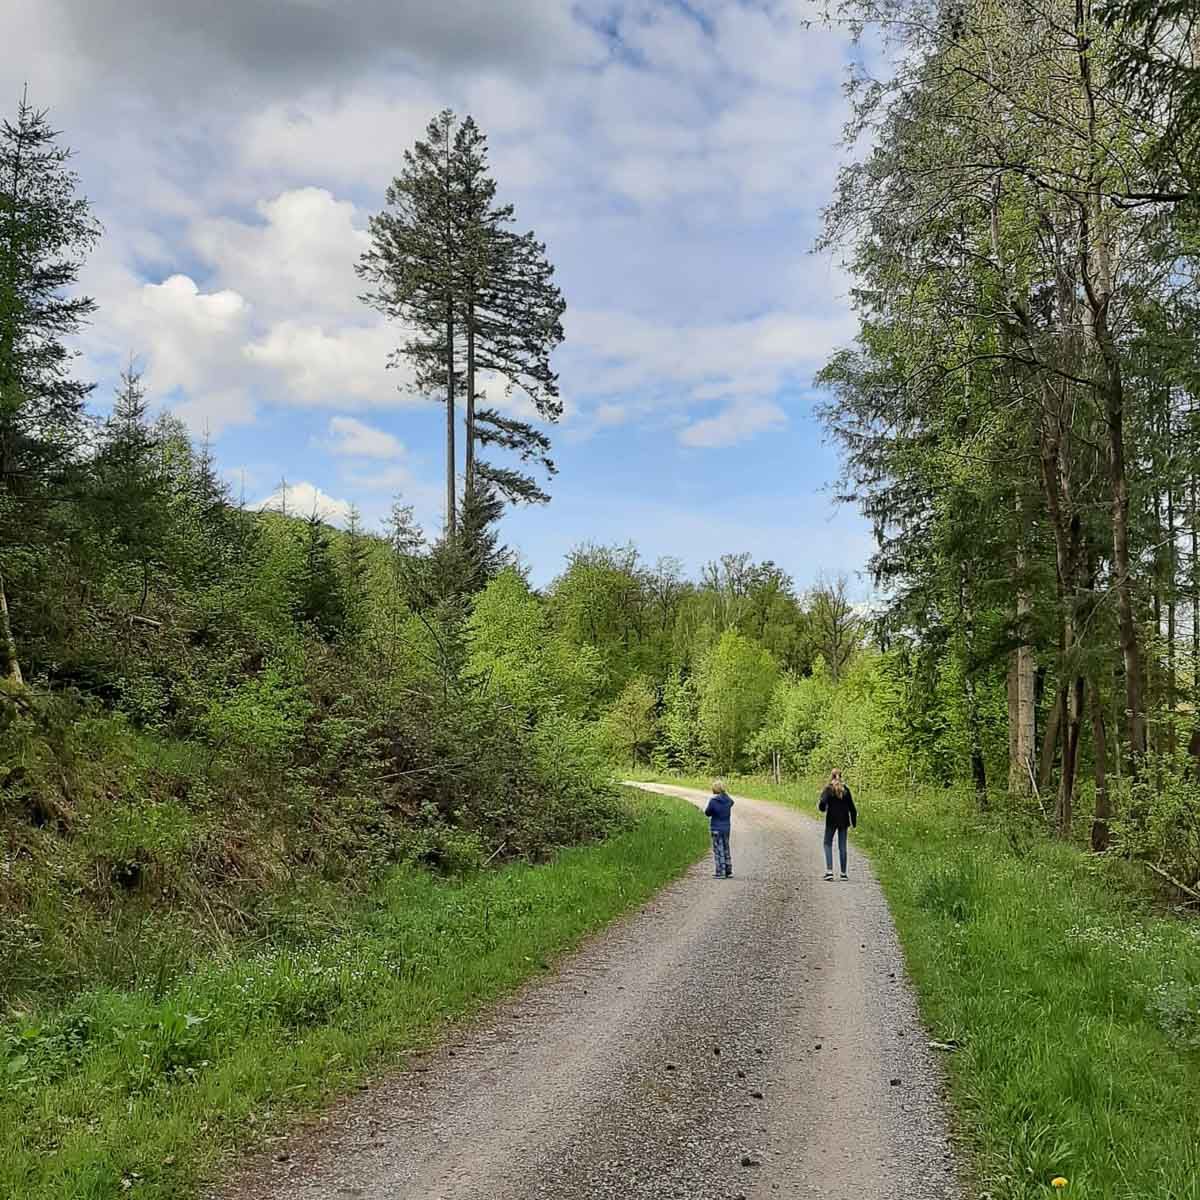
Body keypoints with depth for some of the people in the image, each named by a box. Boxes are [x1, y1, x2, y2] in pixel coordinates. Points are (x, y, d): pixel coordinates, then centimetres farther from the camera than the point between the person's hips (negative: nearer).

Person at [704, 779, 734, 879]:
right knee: (726, 849, 16)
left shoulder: (713, 801, -18)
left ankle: (721, 873, 1)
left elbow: (707, 813, -6)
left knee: (718, 850, 2)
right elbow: (732, 803, 22)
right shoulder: (728, 800, -3)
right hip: (726, 827, 5)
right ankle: (728, 871, 20)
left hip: (716, 829, -5)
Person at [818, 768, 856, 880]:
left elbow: (823, 803, -19)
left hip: (831, 820, -3)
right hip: (843, 820, 3)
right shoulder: (845, 789, 3)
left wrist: (822, 808, 4)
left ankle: (829, 870, -7)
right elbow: (851, 806, 4)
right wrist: (854, 821, 12)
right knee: (842, 846, 8)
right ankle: (843, 873, 10)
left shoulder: (828, 789, -7)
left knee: (828, 844, 7)